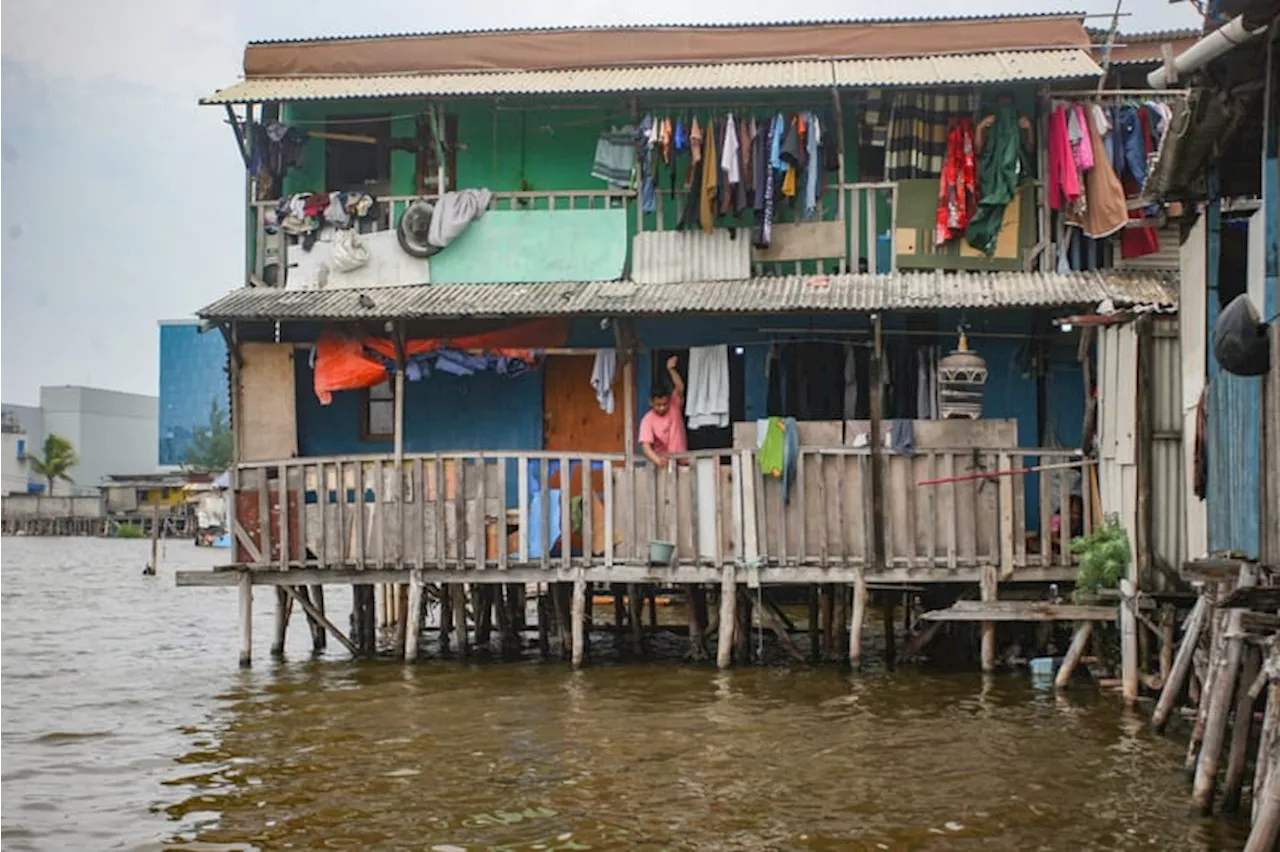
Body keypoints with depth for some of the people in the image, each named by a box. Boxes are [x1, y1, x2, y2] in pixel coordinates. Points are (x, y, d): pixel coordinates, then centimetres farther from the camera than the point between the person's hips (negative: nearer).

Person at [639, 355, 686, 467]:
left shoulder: (675, 406, -4)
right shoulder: (648, 420, -13)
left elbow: (680, 388, -22)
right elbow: (646, 446, -24)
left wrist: (671, 369, -35)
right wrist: (657, 460, -42)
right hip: (663, 463, -2)